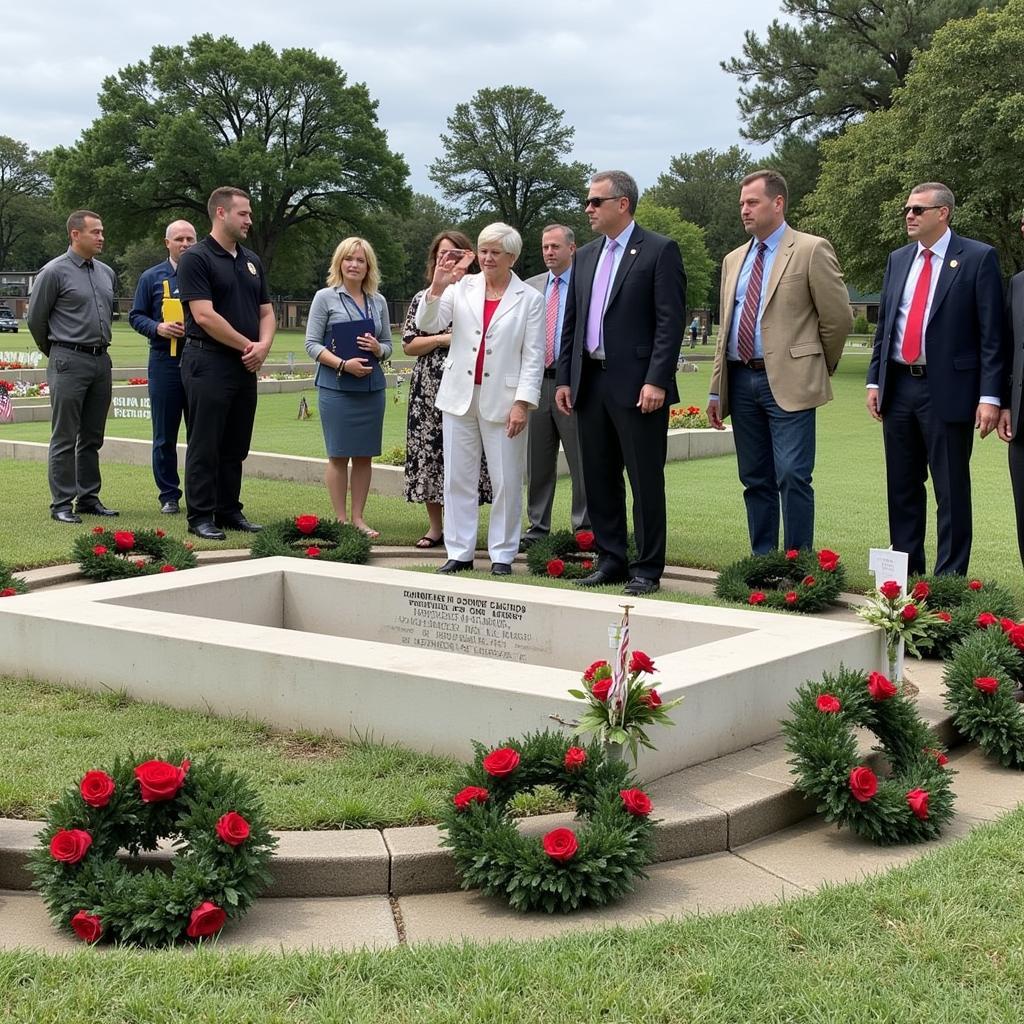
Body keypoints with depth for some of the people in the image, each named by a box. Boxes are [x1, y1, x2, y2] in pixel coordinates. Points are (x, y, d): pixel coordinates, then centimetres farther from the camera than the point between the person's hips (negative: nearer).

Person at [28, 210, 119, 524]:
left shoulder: (107, 273, 12)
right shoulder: (54, 272, -7)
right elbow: (36, 319, -1)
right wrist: (56, 352, 10)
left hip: (101, 360, 6)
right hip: (69, 362, -6)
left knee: (92, 437, 11)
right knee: (65, 438, -3)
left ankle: (88, 498, 18)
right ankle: (62, 504, 0)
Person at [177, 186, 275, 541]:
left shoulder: (251, 260, 16)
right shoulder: (196, 258, -8)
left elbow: (266, 312, 17)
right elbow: (204, 315, -17)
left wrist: (263, 345, -4)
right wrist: (247, 345, -11)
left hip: (245, 366, 7)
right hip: (208, 363, -7)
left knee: (235, 446, 12)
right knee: (205, 446, -2)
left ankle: (229, 511, 20)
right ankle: (201, 516, 4)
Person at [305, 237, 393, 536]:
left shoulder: (378, 301, 11)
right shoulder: (325, 298, 0)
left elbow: (389, 344, 15)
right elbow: (312, 344, -4)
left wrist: (378, 349, -9)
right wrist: (344, 364, -17)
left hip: (372, 386, 4)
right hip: (336, 386, -4)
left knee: (364, 455, 6)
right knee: (339, 455, 0)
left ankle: (358, 518, 14)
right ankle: (341, 520, 6)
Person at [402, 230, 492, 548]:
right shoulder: (423, 298, 9)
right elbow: (408, 344, 4)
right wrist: (443, 339, -7)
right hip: (429, 389, 2)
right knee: (428, 450, 2)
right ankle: (435, 526, 11)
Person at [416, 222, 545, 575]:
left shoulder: (530, 299, 0)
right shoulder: (462, 287, 5)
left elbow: (533, 356, -3)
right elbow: (427, 324, -3)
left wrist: (522, 403, -11)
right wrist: (437, 286, -19)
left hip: (502, 400, -2)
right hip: (460, 397, 3)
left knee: (506, 481, 3)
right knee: (458, 478, 6)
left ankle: (502, 554, 13)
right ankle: (459, 552, 14)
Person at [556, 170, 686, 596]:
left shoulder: (659, 251, -5)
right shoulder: (586, 256, 16)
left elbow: (670, 321, -11)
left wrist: (657, 381, -18)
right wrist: (564, 378, 10)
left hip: (637, 385, -7)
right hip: (590, 382, 7)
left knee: (645, 481, -1)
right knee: (599, 480, 11)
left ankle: (647, 569, 6)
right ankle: (611, 561, 21)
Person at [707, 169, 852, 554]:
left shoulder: (811, 250, -3)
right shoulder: (734, 260, 17)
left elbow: (839, 317, -2)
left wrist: (820, 369, 7)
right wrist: (717, 390, 14)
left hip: (788, 381, -6)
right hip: (741, 380, 6)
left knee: (792, 477, -9)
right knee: (755, 480, 10)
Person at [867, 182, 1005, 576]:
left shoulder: (978, 258, -4)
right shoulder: (898, 260, 13)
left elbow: (992, 333, -8)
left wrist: (990, 396, -14)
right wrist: (875, 381, 10)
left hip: (947, 390, -6)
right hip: (898, 387, 6)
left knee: (951, 491, 0)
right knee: (902, 488, 12)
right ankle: (905, 572, 22)